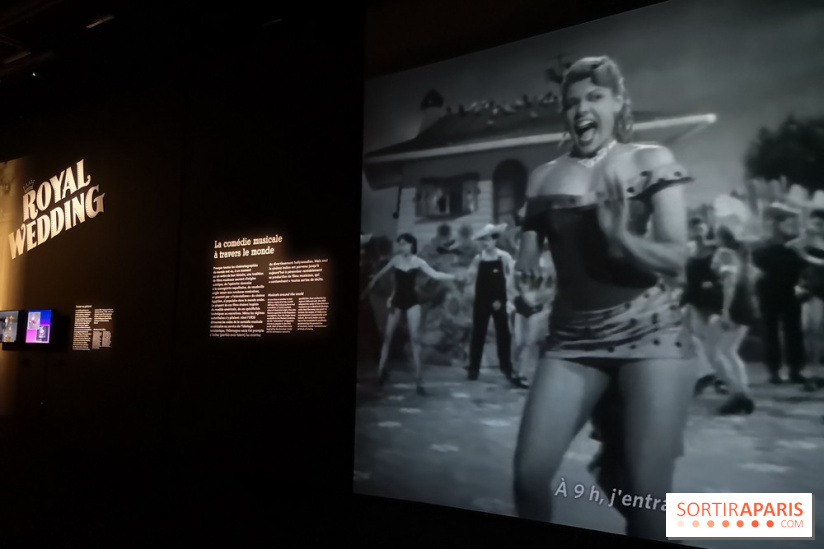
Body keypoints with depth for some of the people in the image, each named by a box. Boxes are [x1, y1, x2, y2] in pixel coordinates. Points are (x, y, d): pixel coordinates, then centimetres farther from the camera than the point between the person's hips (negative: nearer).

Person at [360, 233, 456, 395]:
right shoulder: (395, 259, -2)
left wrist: (454, 276, -21)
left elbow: (435, 274, -9)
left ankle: (419, 379, -5)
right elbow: (380, 275, 5)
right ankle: (381, 370, 17)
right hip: (397, 300, 1)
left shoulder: (418, 261, -4)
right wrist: (367, 289, 7)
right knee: (387, 336, 3)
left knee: (415, 338, -7)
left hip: (412, 301, -1)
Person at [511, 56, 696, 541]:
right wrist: (525, 269, -6)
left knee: (647, 492, -5)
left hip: (651, 332, -2)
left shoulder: (652, 161, 1)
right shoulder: (545, 177, 9)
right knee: (530, 472, -8)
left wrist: (620, 236, -22)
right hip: (573, 339, 3)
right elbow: (529, 260, 16)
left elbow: (676, 260, -5)